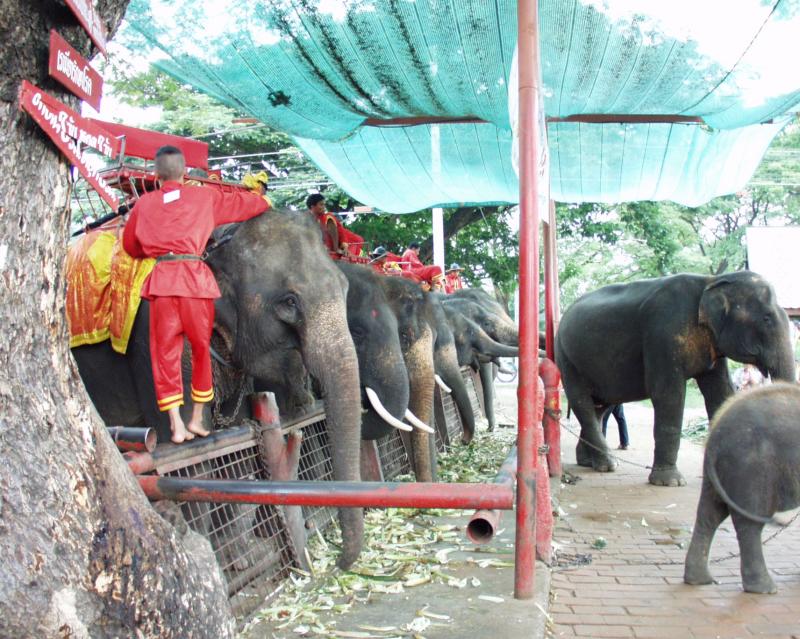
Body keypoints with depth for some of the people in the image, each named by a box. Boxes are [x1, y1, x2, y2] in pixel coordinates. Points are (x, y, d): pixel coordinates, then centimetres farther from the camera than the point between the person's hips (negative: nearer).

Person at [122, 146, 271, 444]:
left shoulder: (144, 204, 14)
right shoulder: (204, 196, 9)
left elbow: (130, 246, 23)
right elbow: (242, 203, 21)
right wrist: (265, 201, 42)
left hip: (161, 280, 1)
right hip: (194, 277, -1)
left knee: (165, 352, 5)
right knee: (202, 348, 12)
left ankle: (176, 425, 0)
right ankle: (196, 419, 17)